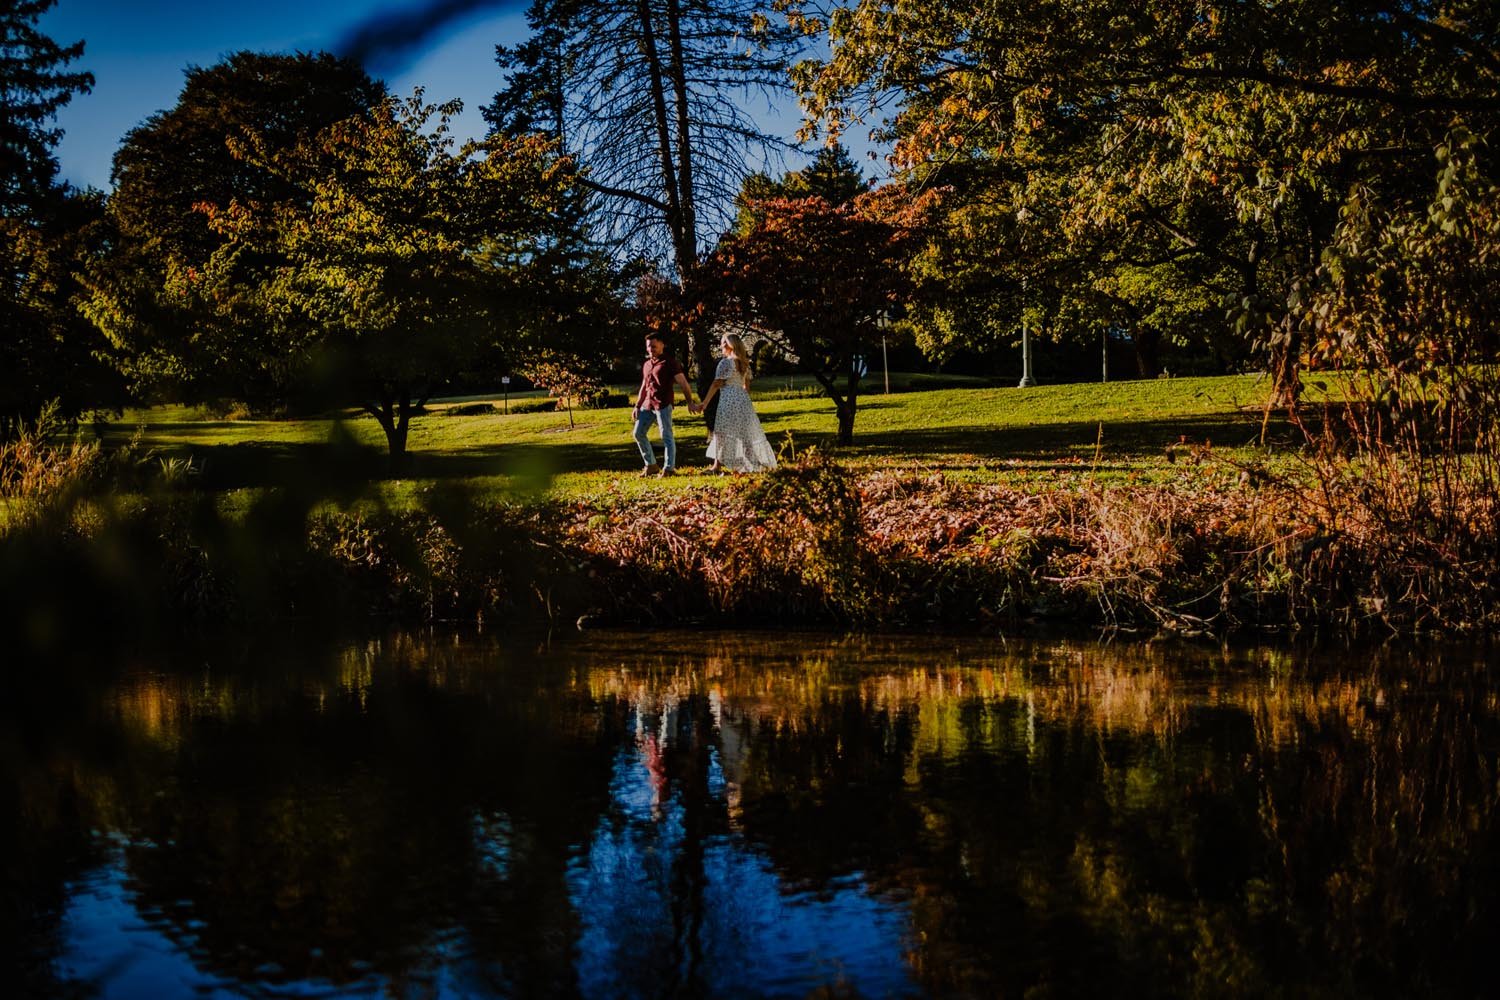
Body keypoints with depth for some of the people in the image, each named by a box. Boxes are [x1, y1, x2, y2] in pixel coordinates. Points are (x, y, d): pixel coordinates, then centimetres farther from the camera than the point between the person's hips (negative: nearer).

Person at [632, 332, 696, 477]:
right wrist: (637, 406, 21)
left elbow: (683, 383, -7)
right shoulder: (647, 364, 18)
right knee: (638, 433, 5)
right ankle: (651, 465, 13)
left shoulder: (669, 362, -4)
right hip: (647, 405, 8)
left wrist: (690, 402, -14)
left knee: (666, 435, -6)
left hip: (663, 405, -8)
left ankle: (669, 468, -3)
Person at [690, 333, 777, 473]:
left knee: (722, 432, -5)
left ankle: (718, 464, -6)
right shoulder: (744, 363, 12)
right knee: (747, 432, 10)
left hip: (728, 399, -7)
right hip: (743, 398, 7)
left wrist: (704, 403, -9)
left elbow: (716, 384, -11)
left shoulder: (725, 363, -10)